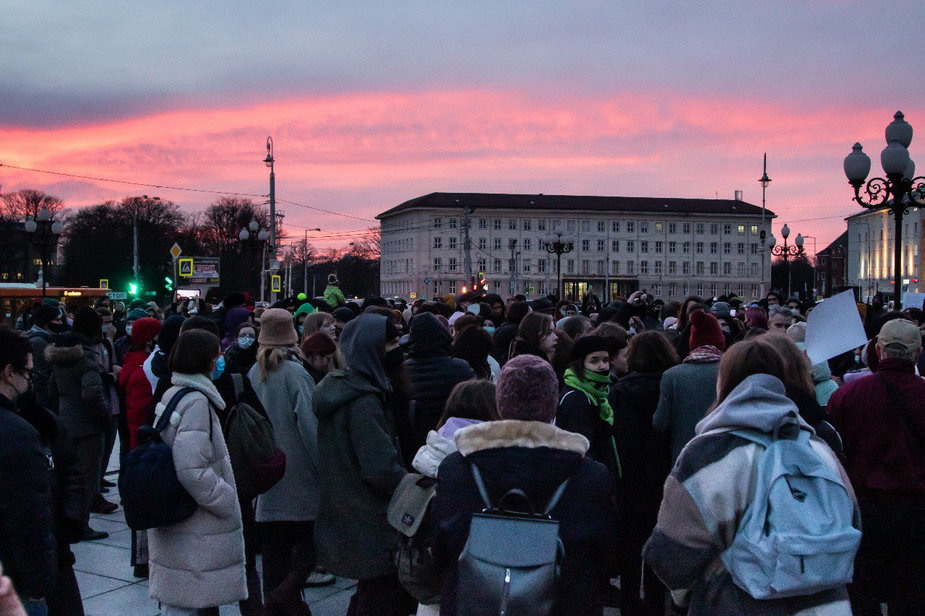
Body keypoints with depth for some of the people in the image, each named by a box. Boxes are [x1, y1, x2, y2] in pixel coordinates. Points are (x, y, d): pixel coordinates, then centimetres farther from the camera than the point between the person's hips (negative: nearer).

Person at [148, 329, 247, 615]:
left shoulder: (172, 394, 10)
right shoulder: (197, 402, -19)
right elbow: (192, 471, -26)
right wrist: (228, 502, -14)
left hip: (171, 519, 10)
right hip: (195, 533, -10)